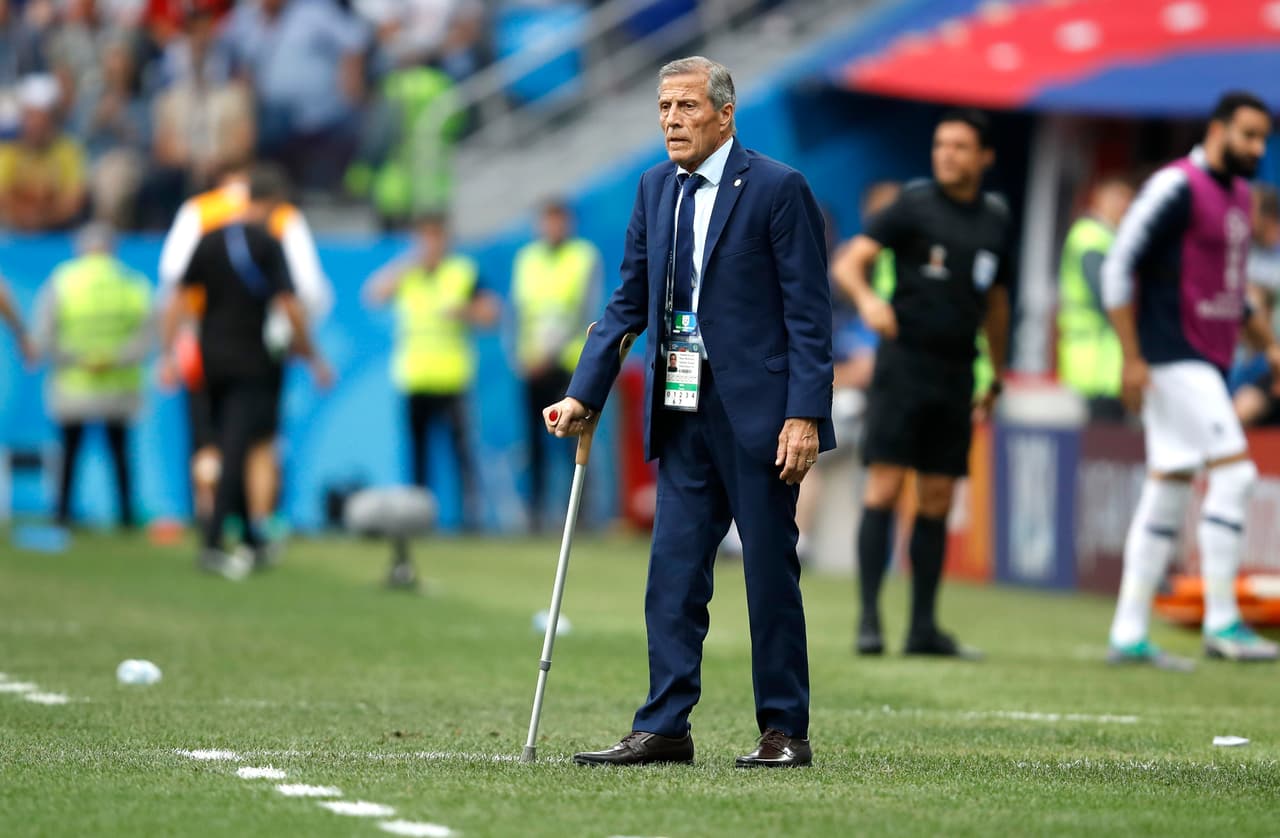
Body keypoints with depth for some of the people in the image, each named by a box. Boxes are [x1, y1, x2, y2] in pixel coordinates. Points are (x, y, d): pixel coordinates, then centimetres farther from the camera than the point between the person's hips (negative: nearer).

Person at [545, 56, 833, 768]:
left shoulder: (778, 188, -8)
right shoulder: (656, 188, 11)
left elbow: (809, 314, -10)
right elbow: (631, 302, 16)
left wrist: (805, 415, -16)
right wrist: (585, 396, 9)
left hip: (757, 414, -6)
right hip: (683, 414, 6)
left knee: (771, 573, 1)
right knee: (674, 573, 4)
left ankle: (786, 732, 8)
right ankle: (664, 728, 7)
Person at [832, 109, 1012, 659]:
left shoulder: (995, 220, 11)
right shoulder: (914, 206, -3)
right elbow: (848, 263, -9)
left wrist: (997, 379, 24)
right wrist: (867, 300, -31)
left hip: (956, 374, 5)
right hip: (904, 362, -5)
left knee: (938, 502, 6)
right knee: (884, 487, -11)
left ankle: (924, 626, 9)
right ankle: (869, 618, -9)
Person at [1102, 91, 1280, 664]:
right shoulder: (1177, 187, -11)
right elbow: (1119, 268, -13)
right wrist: (1131, 357, -17)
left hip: (1210, 362, 9)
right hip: (1172, 356, -9)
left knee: (1169, 489, 8)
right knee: (1233, 472, -14)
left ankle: (1128, 634, 12)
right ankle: (1221, 623, -11)